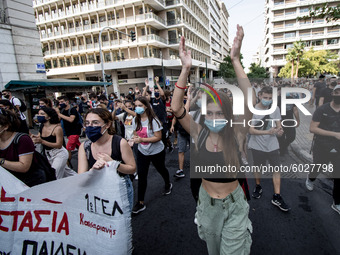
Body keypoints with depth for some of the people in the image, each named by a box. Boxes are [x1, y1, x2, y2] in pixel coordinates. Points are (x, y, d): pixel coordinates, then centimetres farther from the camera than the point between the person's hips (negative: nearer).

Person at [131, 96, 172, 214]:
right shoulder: (135, 120, -4)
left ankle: (168, 184, 54)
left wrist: (141, 139, -31)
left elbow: (158, 137, -24)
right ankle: (141, 203, 13)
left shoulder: (153, 120, -22)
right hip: (142, 152, 4)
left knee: (161, 169, 21)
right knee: (141, 176, 1)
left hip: (156, 152, -4)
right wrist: (134, 139, -14)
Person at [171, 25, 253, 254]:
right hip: (207, 202, 3)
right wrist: (186, 68, -33)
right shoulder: (199, 134, -14)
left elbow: (250, 102, -31)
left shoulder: (235, 134, -17)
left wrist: (236, 60, -36)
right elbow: (176, 108, -26)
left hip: (234, 204, -2)